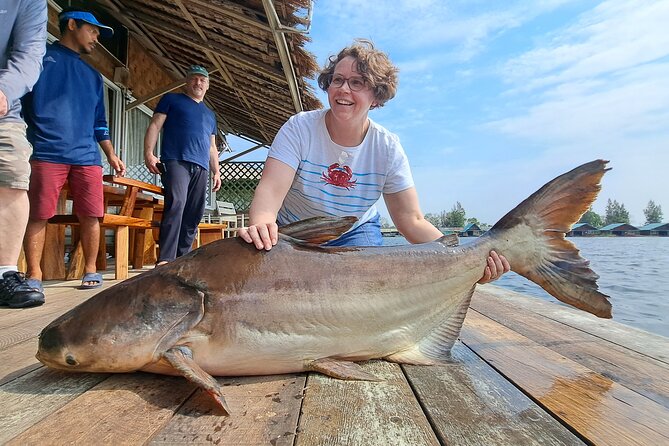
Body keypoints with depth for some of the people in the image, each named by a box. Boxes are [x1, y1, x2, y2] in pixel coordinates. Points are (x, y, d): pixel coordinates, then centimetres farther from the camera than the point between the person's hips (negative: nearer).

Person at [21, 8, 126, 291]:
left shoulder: (93, 76, 25)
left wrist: (111, 155, 16)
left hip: (87, 157, 4)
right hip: (46, 154, -3)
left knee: (91, 216, -2)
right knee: (38, 215, -5)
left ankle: (90, 270, 7)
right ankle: (33, 275, 3)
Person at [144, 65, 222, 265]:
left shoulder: (210, 114, 30)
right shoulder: (171, 99, 16)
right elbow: (155, 125, 6)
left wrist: (216, 171, 17)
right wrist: (148, 153, -10)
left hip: (201, 168, 6)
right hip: (176, 161, -5)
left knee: (193, 216, -2)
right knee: (176, 204, -25)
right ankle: (165, 260, -29)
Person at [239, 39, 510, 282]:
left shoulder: (388, 148, -16)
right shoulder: (300, 128, -20)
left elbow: (411, 221, -18)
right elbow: (271, 188, -32)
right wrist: (260, 225, -57)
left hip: (355, 233, 1)